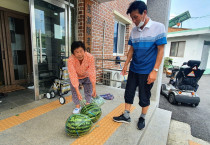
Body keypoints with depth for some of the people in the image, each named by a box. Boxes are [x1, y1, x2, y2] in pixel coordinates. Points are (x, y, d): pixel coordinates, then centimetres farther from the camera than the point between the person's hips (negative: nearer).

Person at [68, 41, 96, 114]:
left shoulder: (90, 57, -34)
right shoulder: (71, 60, -35)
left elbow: (92, 72, -35)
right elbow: (73, 76, -37)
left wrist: (94, 87, -38)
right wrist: (78, 91, -41)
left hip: (86, 76, 1)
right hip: (76, 77, 0)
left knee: (88, 91, 5)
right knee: (74, 92, -2)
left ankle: (88, 104, 28)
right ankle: (77, 106, 21)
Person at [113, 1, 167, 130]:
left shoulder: (158, 27, -7)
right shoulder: (134, 31, 7)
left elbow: (161, 50, -10)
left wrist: (155, 70, -16)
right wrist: (126, 65, 9)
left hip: (147, 71, -5)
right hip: (133, 70, 5)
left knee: (144, 96, 9)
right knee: (129, 93, 10)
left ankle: (143, 118, 32)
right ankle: (126, 116, 27)